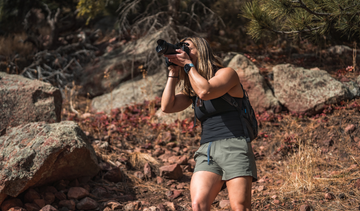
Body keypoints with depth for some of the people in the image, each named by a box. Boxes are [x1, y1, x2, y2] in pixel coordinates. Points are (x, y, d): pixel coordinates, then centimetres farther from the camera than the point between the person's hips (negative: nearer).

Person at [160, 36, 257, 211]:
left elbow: (205, 91, -16)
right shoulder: (192, 88, 21)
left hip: (233, 146, -5)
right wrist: (174, 72, 9)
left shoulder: (226, 73, 4)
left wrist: (188, 64, -3)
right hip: (207, 152, 5)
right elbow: (167, 106, 7)